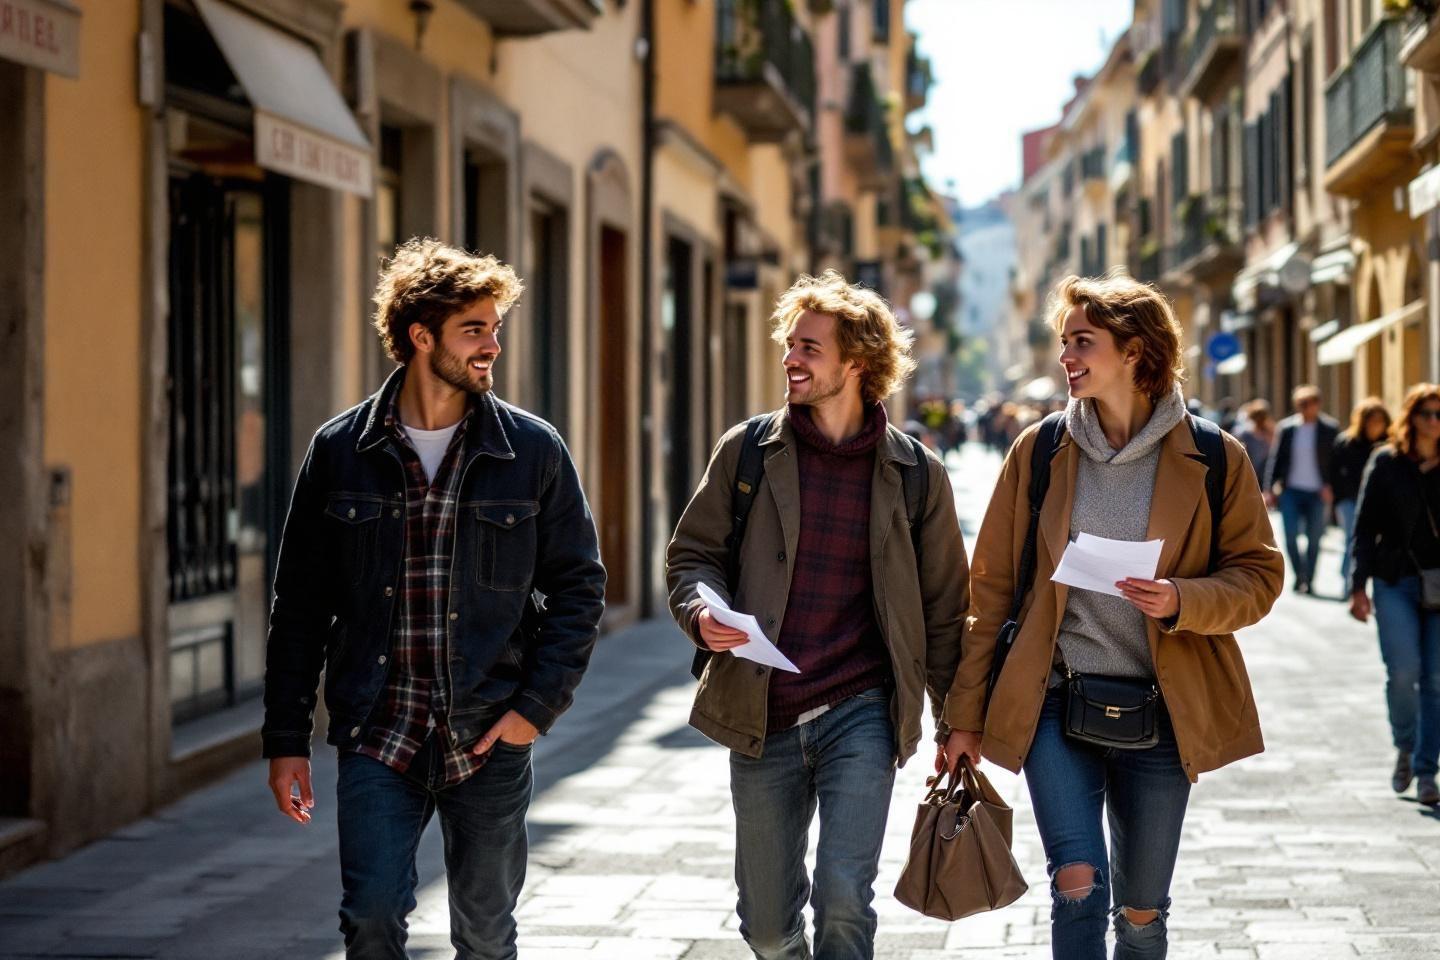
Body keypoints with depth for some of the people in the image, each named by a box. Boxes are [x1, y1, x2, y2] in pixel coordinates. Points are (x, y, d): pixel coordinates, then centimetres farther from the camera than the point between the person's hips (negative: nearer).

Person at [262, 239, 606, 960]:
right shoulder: (341, 451, 1)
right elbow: (299, 605, 6)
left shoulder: (532, 449, 1)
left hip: (488, 737, 1)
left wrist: (537, 705, -6)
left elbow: (578, 586, 5)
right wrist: (286, 740, 3)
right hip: (377, 735, 0)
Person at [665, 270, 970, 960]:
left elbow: (943, 607, 8)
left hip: (861, 714, -2)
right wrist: (703, 612, -14)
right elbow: (692, 554, 9)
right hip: (761, 719, 2)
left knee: (843, 898, -16)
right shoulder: (747, 451, 4)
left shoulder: (916, 474, 2)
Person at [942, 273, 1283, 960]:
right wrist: (965, 714, 4)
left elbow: (1259, 575, 3)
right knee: (1079, 887, -17)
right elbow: (993, 586, 6)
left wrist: (1182, 601, -18)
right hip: (1056, 702, 0)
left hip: (1159, 713, 0)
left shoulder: (1212, 458, -1)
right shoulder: (1039, 451, 3)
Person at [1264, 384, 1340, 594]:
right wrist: (1269, 489, -1)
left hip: (1317, 493, -1)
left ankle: (1308, 580, 16)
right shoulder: (1286, 427, 3)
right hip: (1291, 491, 1)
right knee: (1290, 536, -5)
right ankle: (1300, 576, 11)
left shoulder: (1330, 429, -1)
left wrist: (1330, 487, -11)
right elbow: (1275, 459, 5)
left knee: (1313, 539, 5)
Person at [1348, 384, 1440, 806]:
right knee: (1403, 671, -13)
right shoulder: (1386, 462, 4)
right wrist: (1358, 585, -3)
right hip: (1396, 583, -1)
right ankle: (1405, 748, 14)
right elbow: (1365, 526, 4)